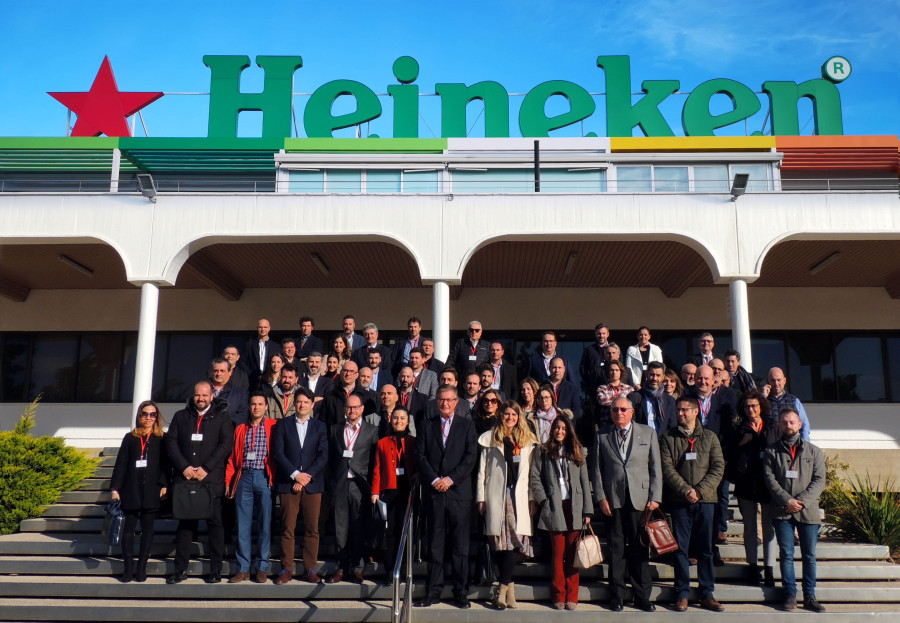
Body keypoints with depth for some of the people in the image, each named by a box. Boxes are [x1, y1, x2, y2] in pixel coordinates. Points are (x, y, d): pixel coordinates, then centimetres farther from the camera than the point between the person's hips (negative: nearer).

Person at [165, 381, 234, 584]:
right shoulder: (181, 416, 14)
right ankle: (180, 569, 16)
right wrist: (184, 467, -7)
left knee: (215, 523, 0)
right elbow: (171, 442, 6)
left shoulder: (221, 418, 6)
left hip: (212, 480, -2)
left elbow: (226, 445, -3)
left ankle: (216, 571, 7)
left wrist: (206, 468, -12)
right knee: (185, 524, 8)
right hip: (185, 479, 2)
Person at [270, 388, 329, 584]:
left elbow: (323, 456, 4)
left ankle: (310, 569, 8)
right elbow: (277, 452, 0)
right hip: (288, 483, -1)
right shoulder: (283, 424, 9)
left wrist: (306, 476, -8)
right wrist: (295, 474, -10)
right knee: (287, 529, 0)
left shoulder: (320, 427, 12)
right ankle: (286, 569, 9)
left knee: (312, 529, 1)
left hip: (313, 484, 1)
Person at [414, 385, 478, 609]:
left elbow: (471, 456, -1)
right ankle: (433, 592, 11)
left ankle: (461, 593, 10)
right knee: (434, 544, 4)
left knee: (460, 545, 3)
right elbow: (420, 456, 4)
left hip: (459, 492, -1)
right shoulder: (427, 426, 12)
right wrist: (434, 480, -8)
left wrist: (450, 479, -10)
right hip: (433, 492, 1)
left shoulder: (466, 425, 8)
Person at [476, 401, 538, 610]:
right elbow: (482, 469, 6)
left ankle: (503, 587, -5)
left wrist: (532, 498, 5)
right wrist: (481, 497, 1)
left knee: (516, 538, -10)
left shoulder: (527, 440, 14)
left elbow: (530, 471, 12)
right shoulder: (489, 438, 8)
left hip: (519, 495, 1)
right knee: (499, 540, -3)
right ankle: (508, 586, 9)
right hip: (496, 494, -1)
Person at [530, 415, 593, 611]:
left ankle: (572, 596, 8)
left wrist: (587, 510, 4)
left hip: (574, 507, 2)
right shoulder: (543, 452, 8)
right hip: (555, 508, -2)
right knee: (558, 553, -1)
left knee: (572, 553, 2)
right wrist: (544, 502, -6)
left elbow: (585, 482, 10)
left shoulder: (577, 452, 14)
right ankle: (559, 596, 7)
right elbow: (535, 479, 3)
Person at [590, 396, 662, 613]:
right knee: (616, 548, 5)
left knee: (639, 548, 3)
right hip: (613, 500, 0)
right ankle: (617, 596, 14)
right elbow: (596, 469, 8)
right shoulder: (602, 437, 9)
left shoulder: (648, 433, 9)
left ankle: (642, 596, 13)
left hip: (639, 499, 0)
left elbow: (655, 468, 6)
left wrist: (655, 497, -2)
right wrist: (601, 497, -2)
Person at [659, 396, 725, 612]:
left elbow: (718, 467, 2)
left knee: (705, 549, 6)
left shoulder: (710, 437, 9)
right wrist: (685, 490, -14)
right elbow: (667, 468, -2)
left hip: (705, 499, 1)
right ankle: (682, 594, 10)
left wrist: (700, 491, -10)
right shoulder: (669, 438, 6)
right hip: (679, 500, -1)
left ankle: (707, 595, 14)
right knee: (681, 548, 2)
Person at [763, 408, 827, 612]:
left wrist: (802, 500, -12)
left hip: (808, 510, 1)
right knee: (786, 554, 1)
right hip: (782, 511, -1)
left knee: (809, 555, 5)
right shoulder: (772, 451, 8)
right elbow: (770, 479, -1)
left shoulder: (814, 451, 9)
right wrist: (787, 500, -13)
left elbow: (819, 480, 1)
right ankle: (790, 595, 8)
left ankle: (809, 597, 13)